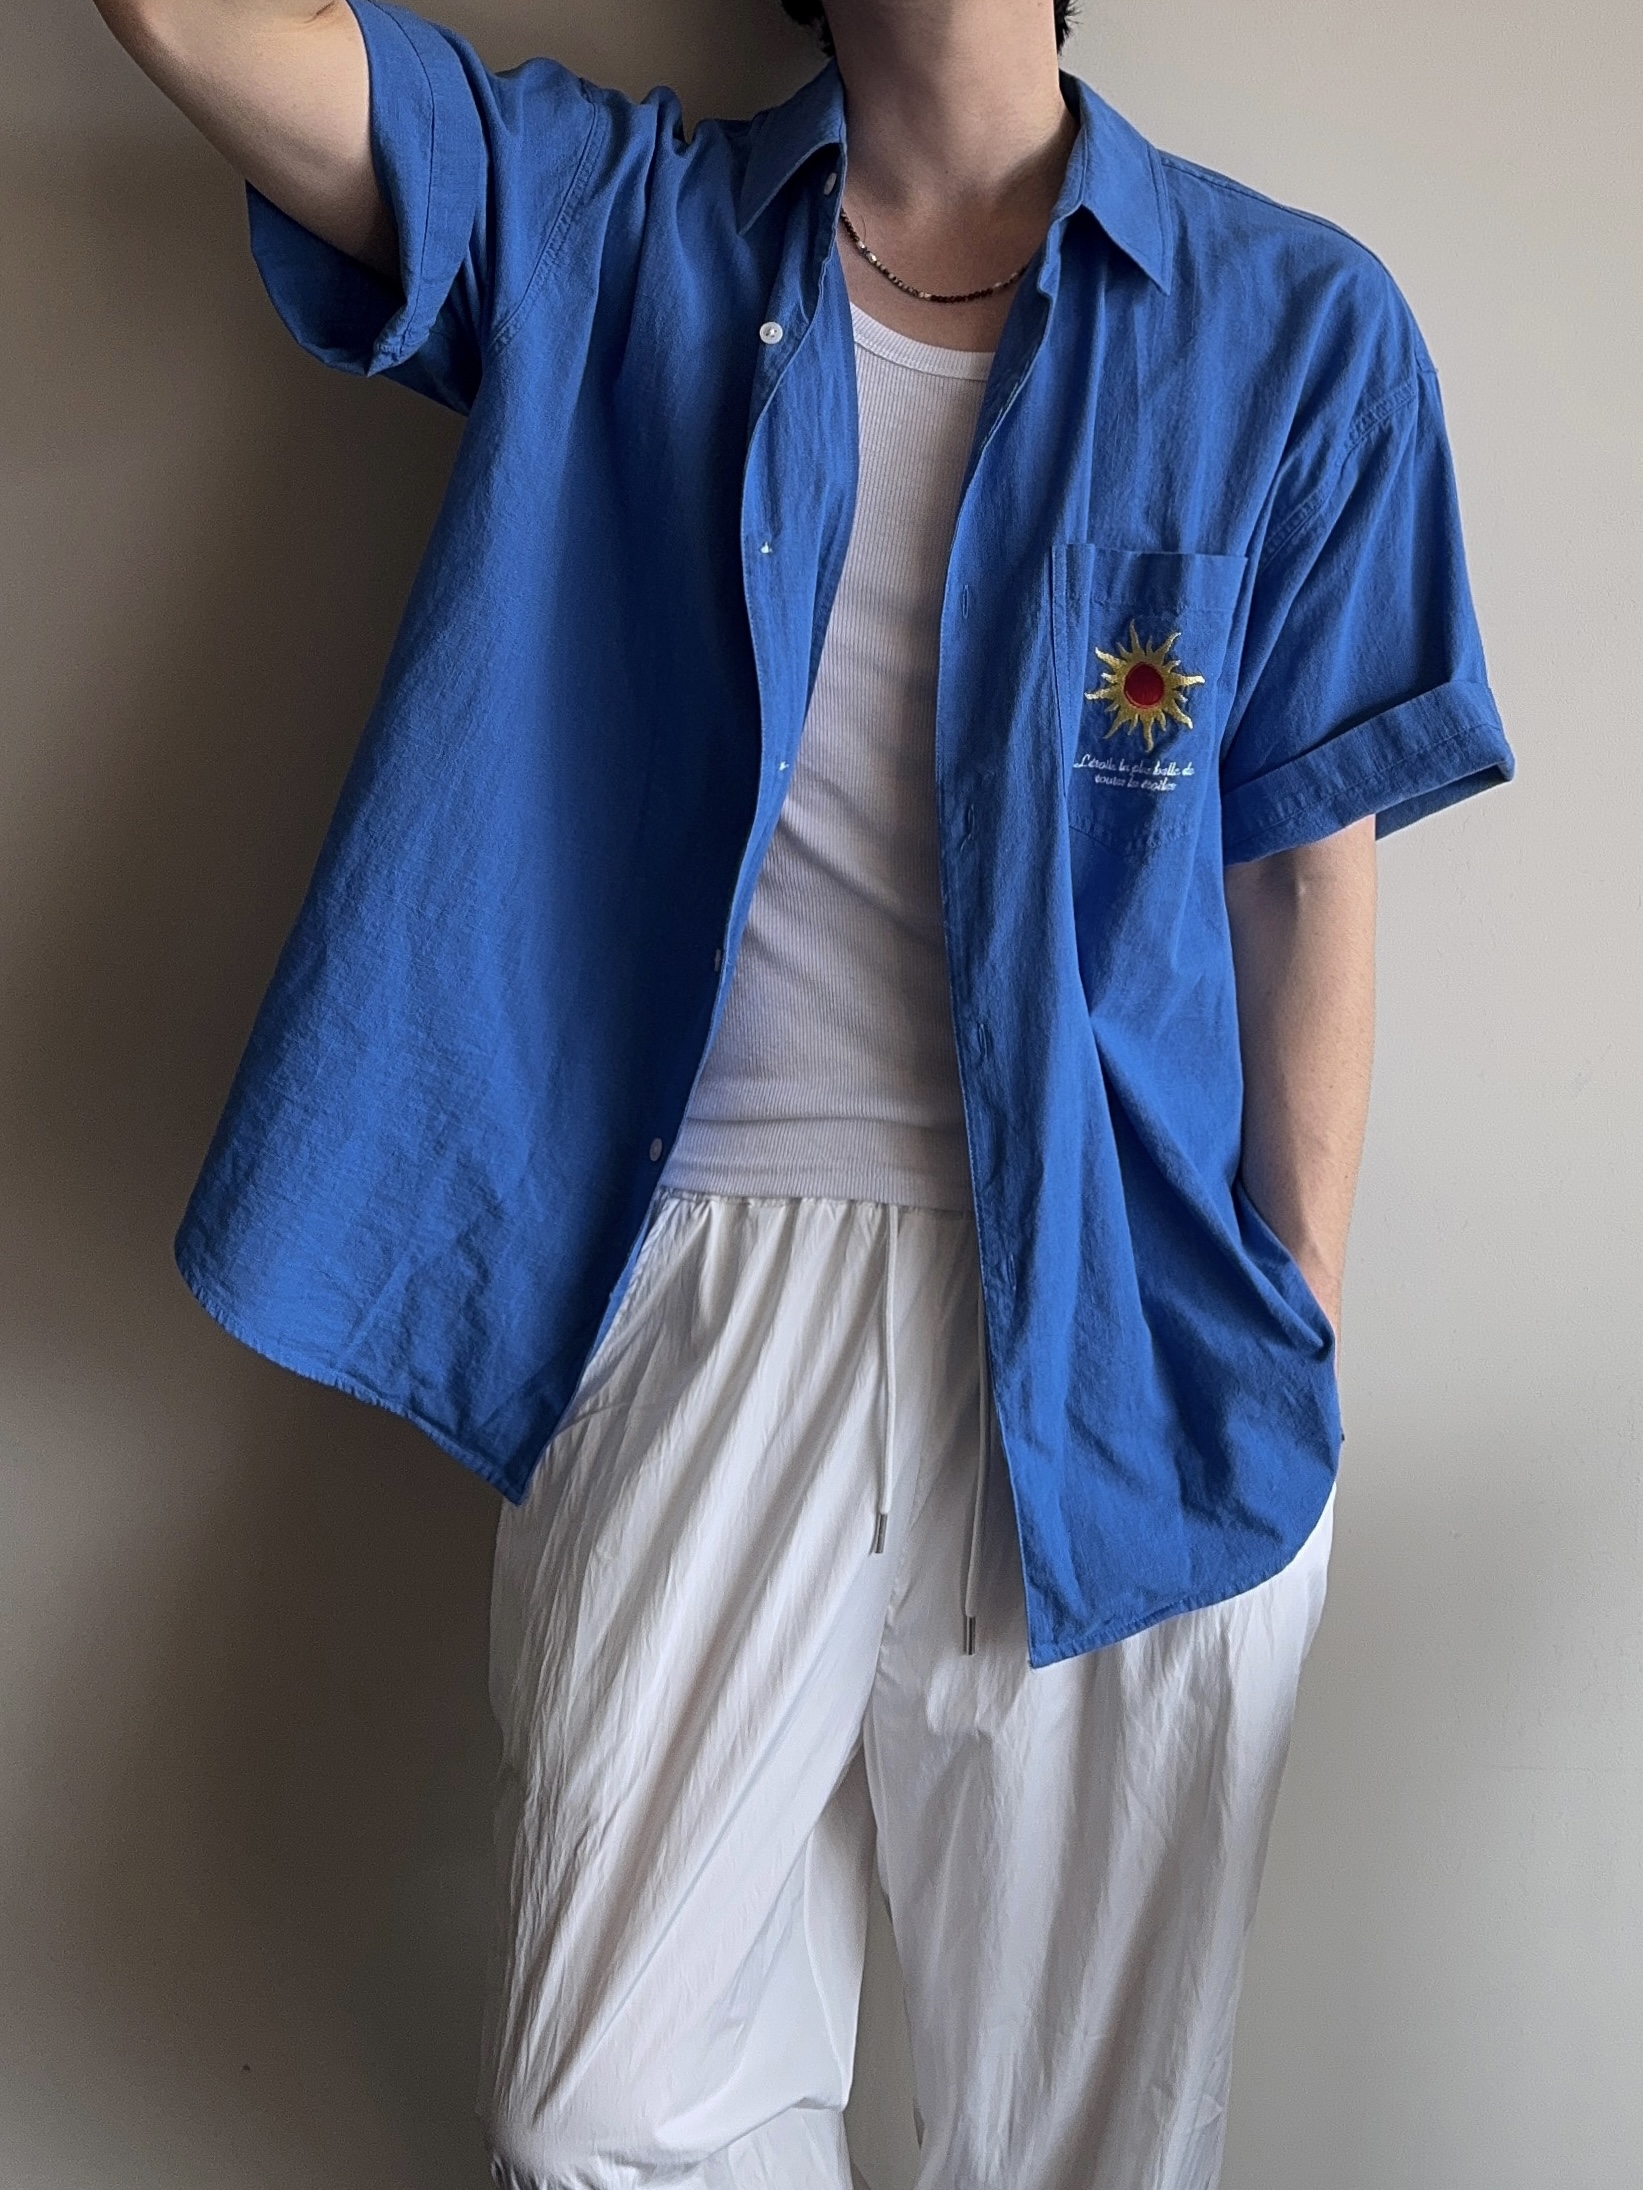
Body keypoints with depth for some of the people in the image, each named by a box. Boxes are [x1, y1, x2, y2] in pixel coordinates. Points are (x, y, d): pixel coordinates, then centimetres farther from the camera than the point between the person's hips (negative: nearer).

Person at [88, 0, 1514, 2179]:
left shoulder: (1295, 325, 2)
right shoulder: (601, 224, 6)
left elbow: (1313, 872, 1)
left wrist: (1298, 1353, -2)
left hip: (1113, 1341, 0)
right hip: (697, 1290, 1)